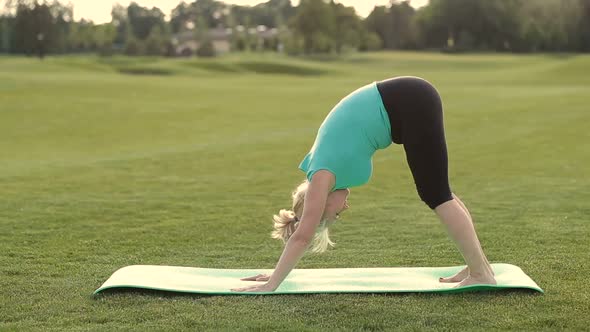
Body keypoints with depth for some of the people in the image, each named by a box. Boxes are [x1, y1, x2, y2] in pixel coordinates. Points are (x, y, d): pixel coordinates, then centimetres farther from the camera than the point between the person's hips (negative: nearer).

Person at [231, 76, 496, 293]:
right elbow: (301, 235, 21)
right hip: (408, 102, 8)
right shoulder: (321, 171, 13)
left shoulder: (322, 176, -8)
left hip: (410, 104, -8)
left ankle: (481, 273, -1)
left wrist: (271, 284, -5)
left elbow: (301, 236, -9)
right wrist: (278, 274, 24)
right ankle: (479, 265, 16)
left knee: (435, 194, -5)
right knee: (438, 193, 12)